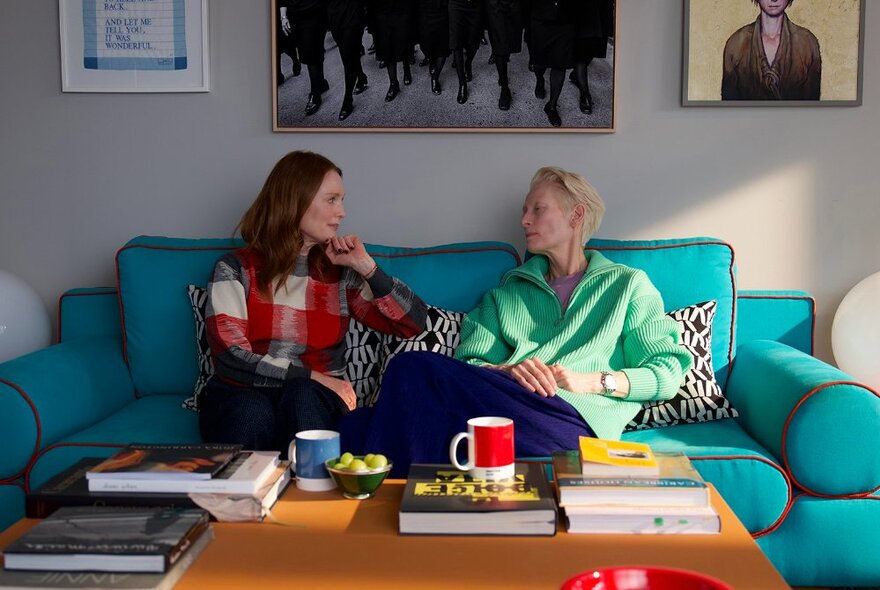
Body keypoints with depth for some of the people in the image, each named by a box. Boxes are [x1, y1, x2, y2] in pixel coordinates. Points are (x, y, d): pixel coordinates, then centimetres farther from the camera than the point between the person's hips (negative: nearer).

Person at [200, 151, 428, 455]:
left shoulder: (341, 273, 11)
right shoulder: (236, 269, 4)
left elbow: (414, 323, 7)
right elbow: (230, 358, -8)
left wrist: (367, 267, -3)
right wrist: (313, 377, -16)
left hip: (314, 399, 2)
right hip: (242, 395, -2)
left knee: (302, 397, -34)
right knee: (252, 414, -37)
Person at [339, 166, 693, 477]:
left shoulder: (627, 284, 21)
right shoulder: (510, 290, 30)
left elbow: (667, 374, 9)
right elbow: (470, 362, 14)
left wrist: (591, 380, -5)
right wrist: (507, 370, -8)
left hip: (575, 419, -4)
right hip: (508, 398, 4)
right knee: (414, 366, -30)